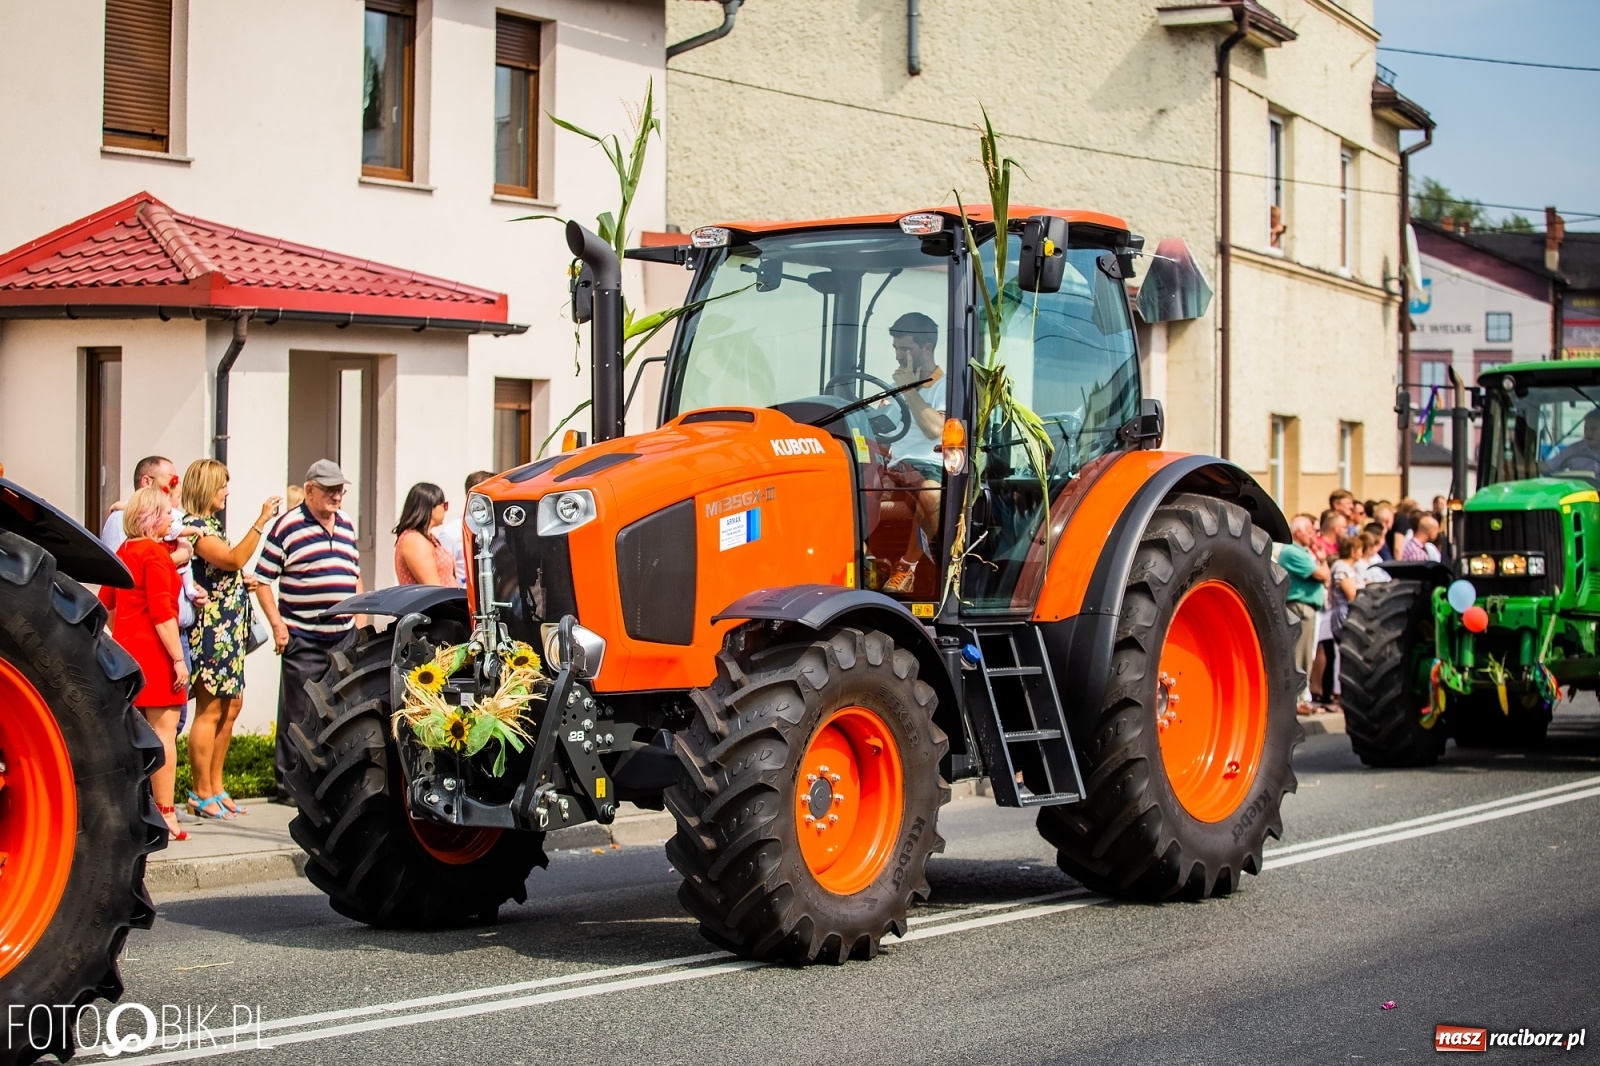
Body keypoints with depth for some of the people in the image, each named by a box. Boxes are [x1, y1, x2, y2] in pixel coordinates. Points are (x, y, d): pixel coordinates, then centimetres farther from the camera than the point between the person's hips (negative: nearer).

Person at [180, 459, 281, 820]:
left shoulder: (210, 524, 18)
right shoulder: (193, 526, -12)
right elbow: (233, 559, -25)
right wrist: (260, 522, -23)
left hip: (228, 630, 10)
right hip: (210, 629, -10)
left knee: (230, 708, 12)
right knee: (210, 711, -6)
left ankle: (216, 788, 19)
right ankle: (202, 795, -1)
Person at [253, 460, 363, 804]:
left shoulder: (347, 527, 15)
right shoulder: (287, 527, -4)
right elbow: (262, 579, -4)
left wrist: (360, 620, 16)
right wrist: (277, 624, -11)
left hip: (345, 637, 6)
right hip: (303, 638, -6)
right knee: (298, 715, -3)